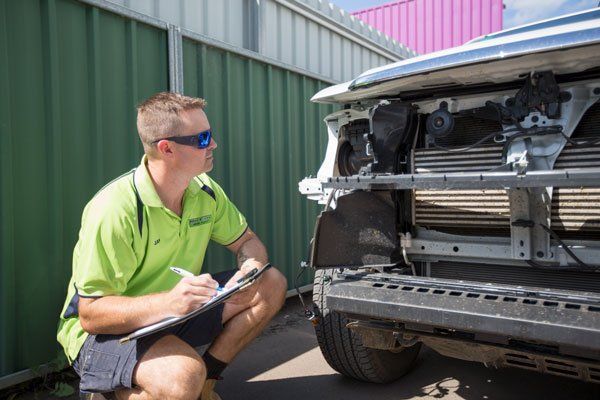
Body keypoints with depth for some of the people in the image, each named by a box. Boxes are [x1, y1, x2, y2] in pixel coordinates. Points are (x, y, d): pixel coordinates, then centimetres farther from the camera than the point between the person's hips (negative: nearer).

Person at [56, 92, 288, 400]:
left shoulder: (206, 192, -5)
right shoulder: (114, 209, -26)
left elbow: (247, 241, 6)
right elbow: (91, 315, -26)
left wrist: (252, 265, -19)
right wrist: (169, 302, -42)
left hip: (174, 313, 7)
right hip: (102, 334, -7)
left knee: (271, 284, -5)